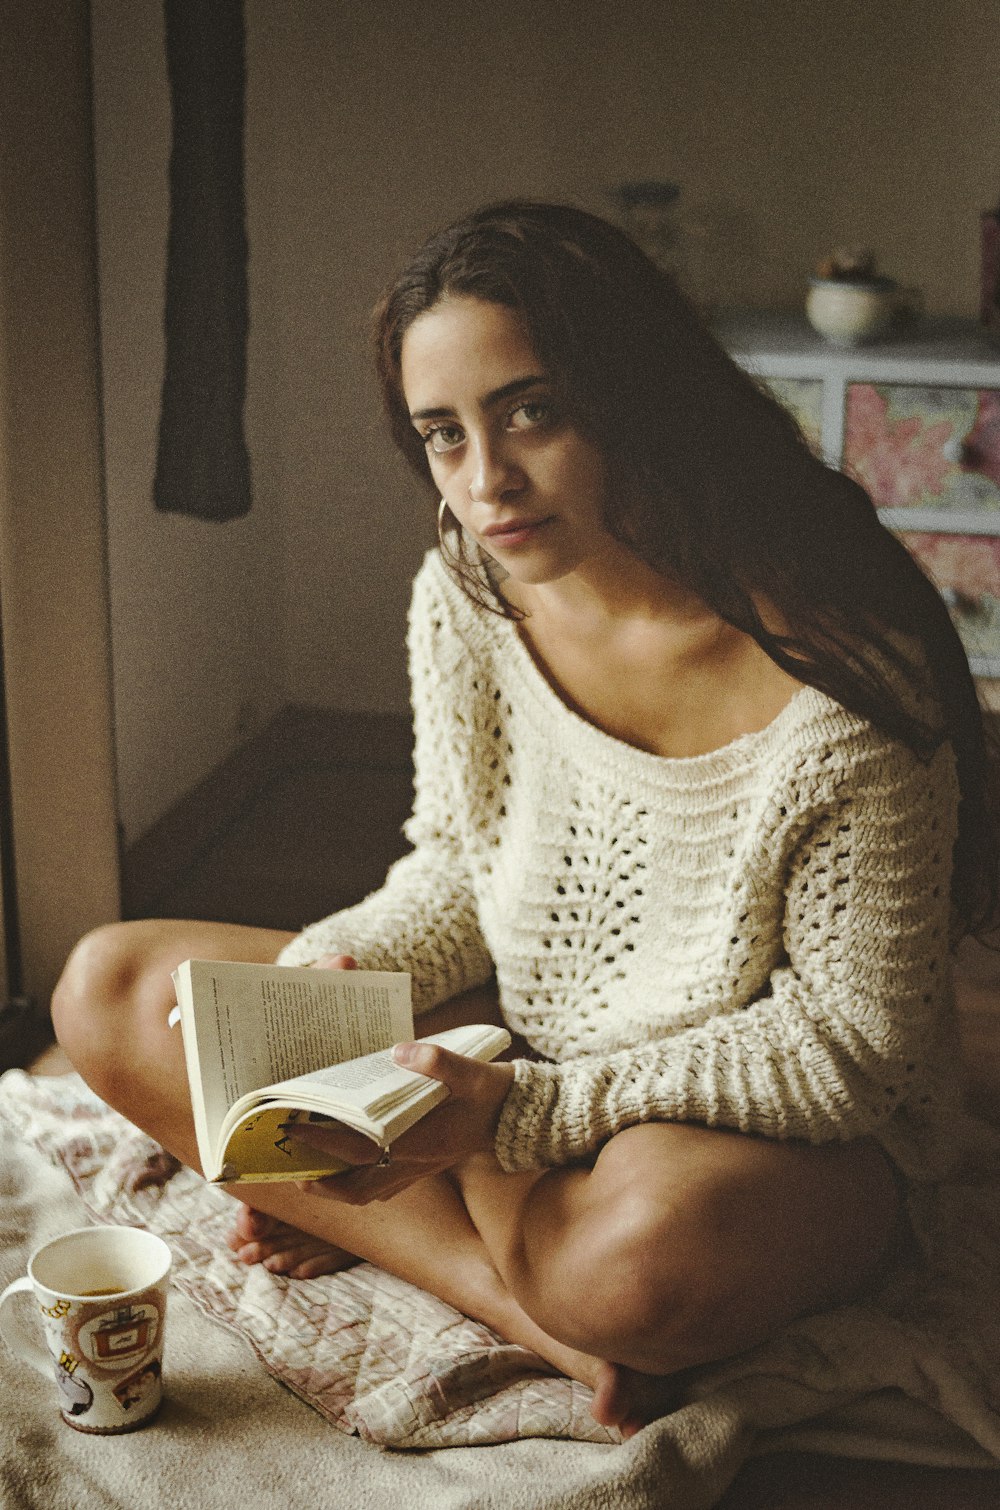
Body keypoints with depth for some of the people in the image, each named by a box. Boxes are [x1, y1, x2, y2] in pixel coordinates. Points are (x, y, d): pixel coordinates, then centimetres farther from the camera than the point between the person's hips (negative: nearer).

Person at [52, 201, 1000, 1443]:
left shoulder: (831, 668, -25)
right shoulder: (467, 595, -7)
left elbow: (854, 1046, -19)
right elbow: (461, 867, 7)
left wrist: (522, 1108, -25)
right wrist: (336, 972, -15)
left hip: (781, 1143, -6)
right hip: (512, 1069, 7)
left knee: (645, 1249, -43)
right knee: (110, 987, -7)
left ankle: (370, 1220, -9)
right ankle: (552, 1318, -16)